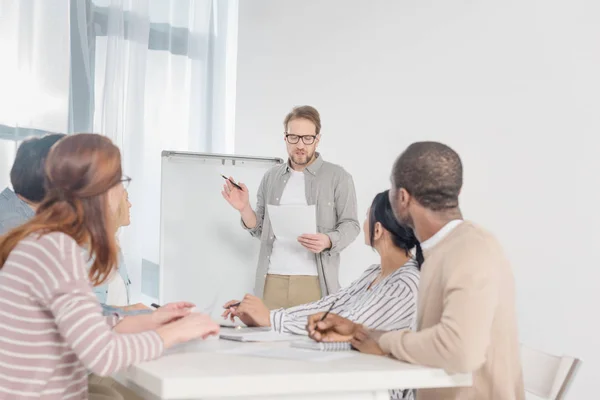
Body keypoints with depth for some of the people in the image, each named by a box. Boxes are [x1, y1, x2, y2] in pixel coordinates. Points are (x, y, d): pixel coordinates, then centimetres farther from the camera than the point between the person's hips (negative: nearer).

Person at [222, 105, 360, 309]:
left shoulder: (338, 177, 0)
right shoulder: (271, 177, 12)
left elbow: (350, 225, -2)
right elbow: (261, 229, 15)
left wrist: (328, 241, -21)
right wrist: (244, 208, -4)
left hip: (314, 282, -3)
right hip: (272, 279, 3)